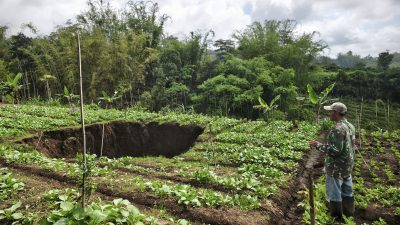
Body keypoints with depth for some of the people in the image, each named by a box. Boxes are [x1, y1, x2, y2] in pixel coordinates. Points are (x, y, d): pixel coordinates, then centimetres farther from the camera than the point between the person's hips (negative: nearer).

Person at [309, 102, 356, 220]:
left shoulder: (338, 129, -24)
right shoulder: (350, 126, 6)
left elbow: (334, 150, -27)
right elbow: (352, 146, 15)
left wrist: (318, 145, -18)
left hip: (336, 168, -9)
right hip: (347, 166, 9)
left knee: (334, 194, 5)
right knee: (347, 191, 20)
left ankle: (336, 218, 16)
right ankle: (348, 213, 34)